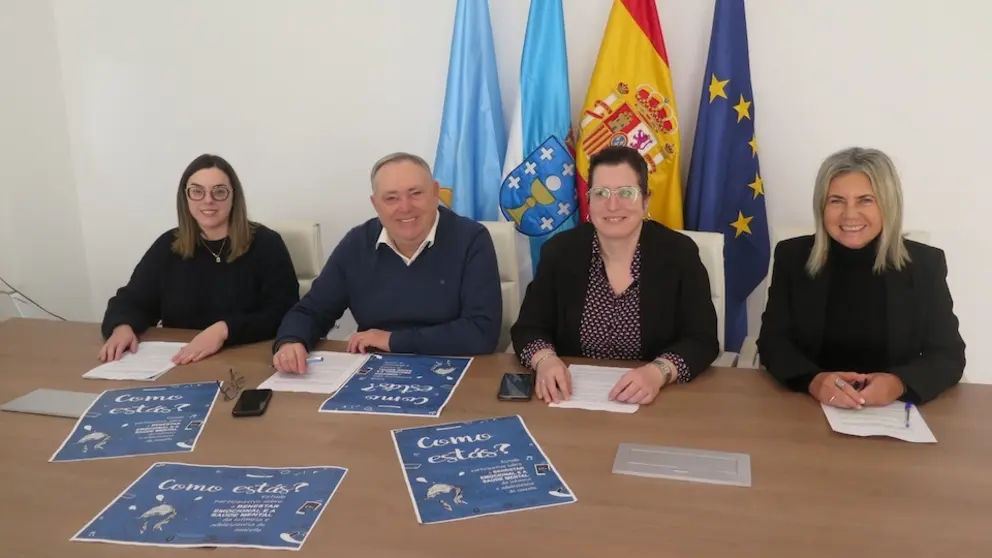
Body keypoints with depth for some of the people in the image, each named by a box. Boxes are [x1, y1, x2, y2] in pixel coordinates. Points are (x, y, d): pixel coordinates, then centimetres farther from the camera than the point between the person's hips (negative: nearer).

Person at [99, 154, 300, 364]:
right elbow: (131, 301, 10)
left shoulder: (266, 244, -2)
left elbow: (286, 316, -12)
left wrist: (225, 330, -25)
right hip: (176, 365, 3)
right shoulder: (167, 246, 11)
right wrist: (122, 327, -14)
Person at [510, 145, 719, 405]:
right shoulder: (559, 251, 1)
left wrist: (658, 372, -26)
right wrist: (545, 359, -20)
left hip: (652, 402, 1)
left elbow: (702, 340, -6)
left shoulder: (680, 253, -3)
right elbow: (528, 328, 2)